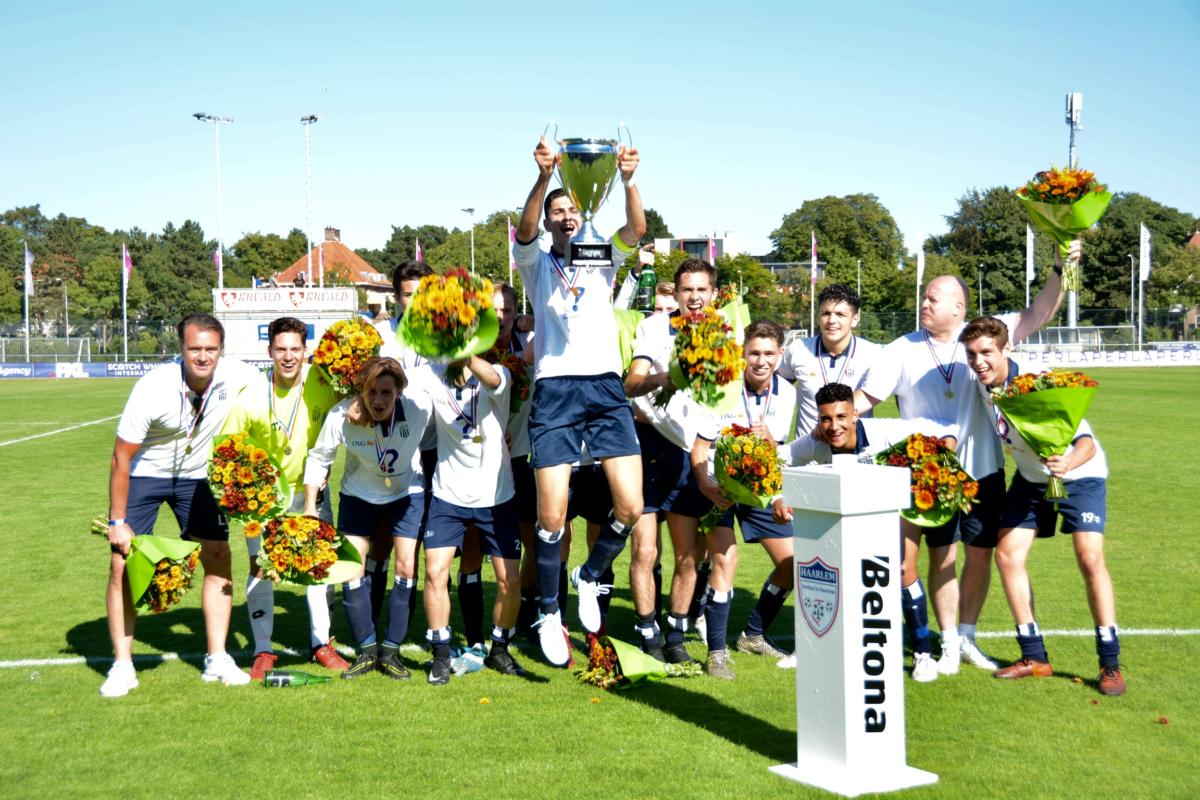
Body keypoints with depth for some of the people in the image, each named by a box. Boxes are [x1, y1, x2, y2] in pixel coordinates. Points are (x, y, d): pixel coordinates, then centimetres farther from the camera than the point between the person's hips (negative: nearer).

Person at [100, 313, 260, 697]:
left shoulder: (237, 377, -21)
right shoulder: (152, 388, -29)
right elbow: (121, 458, -20)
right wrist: (117, 521, -18)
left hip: (196, 477, 3)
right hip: (143, 476, -3)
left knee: (218, 558, -3)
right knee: (122, 564, -9)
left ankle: (217, 659, 7)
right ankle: (122, 666, 3)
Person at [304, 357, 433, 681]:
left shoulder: (419, 407, -31)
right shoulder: (341, 416, -29)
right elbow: (318, 458, -13)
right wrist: (310, 508, -10)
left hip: (407, 493, 0)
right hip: (358, 495, 0)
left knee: (406, 569, -5)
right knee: (352, 570, -3)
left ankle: (391, 651, 8)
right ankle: (367, 650, 12)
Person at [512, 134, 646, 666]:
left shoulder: (603, 259, 17)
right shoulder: (536, 263, 12)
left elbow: (637, 229, -3)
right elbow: (524, 229, -11)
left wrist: (628, 180, -21)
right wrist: (543, 177, -27)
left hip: (606, 387, 2)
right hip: (555, 391, -2)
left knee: (630, 507, -8)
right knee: (552, 516, -6)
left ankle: (591, 579, 20)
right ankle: (550, 613, 14)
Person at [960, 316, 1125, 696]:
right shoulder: (981, 383, -13)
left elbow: (1086, 442, -35)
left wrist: (1068, 462, -56)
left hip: (1080, 475, -6)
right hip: (1030, 476, 6)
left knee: (1090, 558, -18)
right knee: (1008, 554, -4)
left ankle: (1110, 663, -5)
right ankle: (1034, 657, 7)